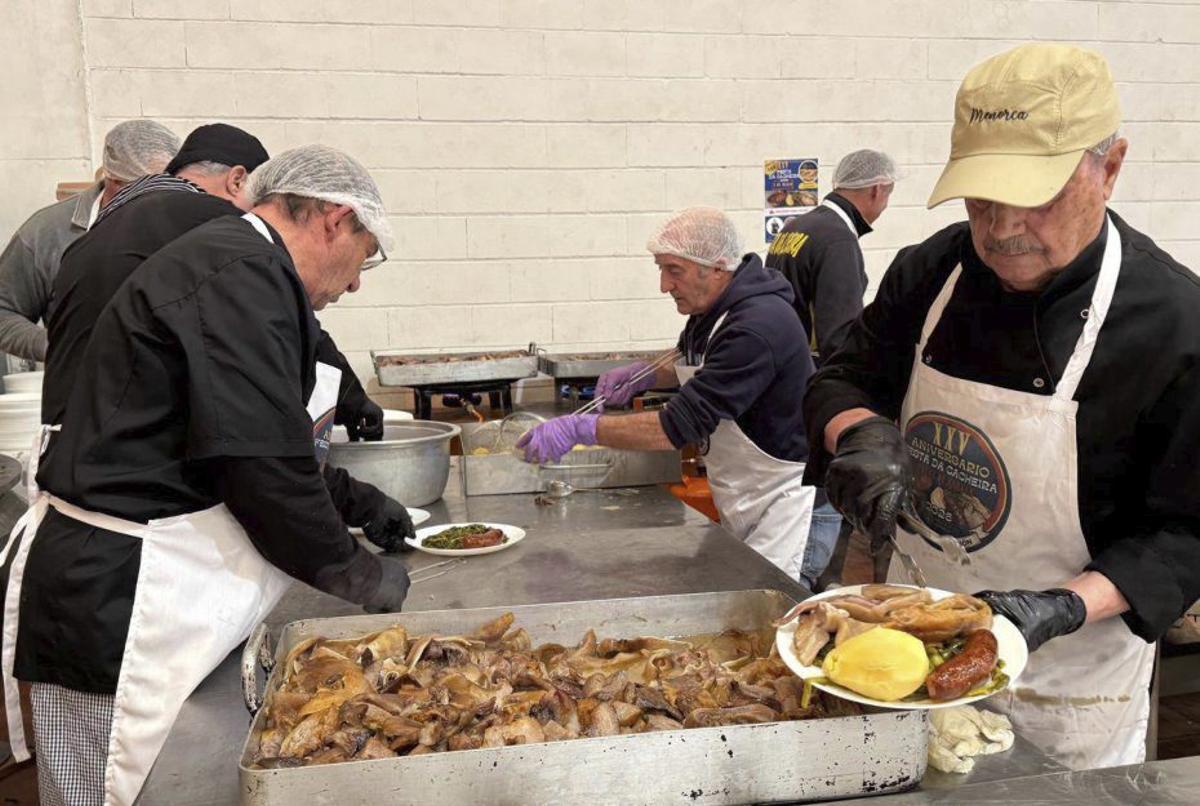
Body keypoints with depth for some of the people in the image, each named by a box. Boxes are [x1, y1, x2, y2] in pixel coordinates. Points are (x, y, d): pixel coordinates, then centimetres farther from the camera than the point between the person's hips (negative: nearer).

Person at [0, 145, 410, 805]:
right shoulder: (244, 275, -18)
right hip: (117, 601, -11)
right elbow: (263, 466, -21)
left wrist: (350, 501, 21)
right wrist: (357, 574, -7)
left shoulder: (220, 256, 15)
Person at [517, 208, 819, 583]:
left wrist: (580, 429, -30)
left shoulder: (756, 328, -28)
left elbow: (683, 424, -31)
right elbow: (699, 368, 25)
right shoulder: (714, 308, 3)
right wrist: (648, 374, 4)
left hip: (782, 492, -9)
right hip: (739, 497, 9)